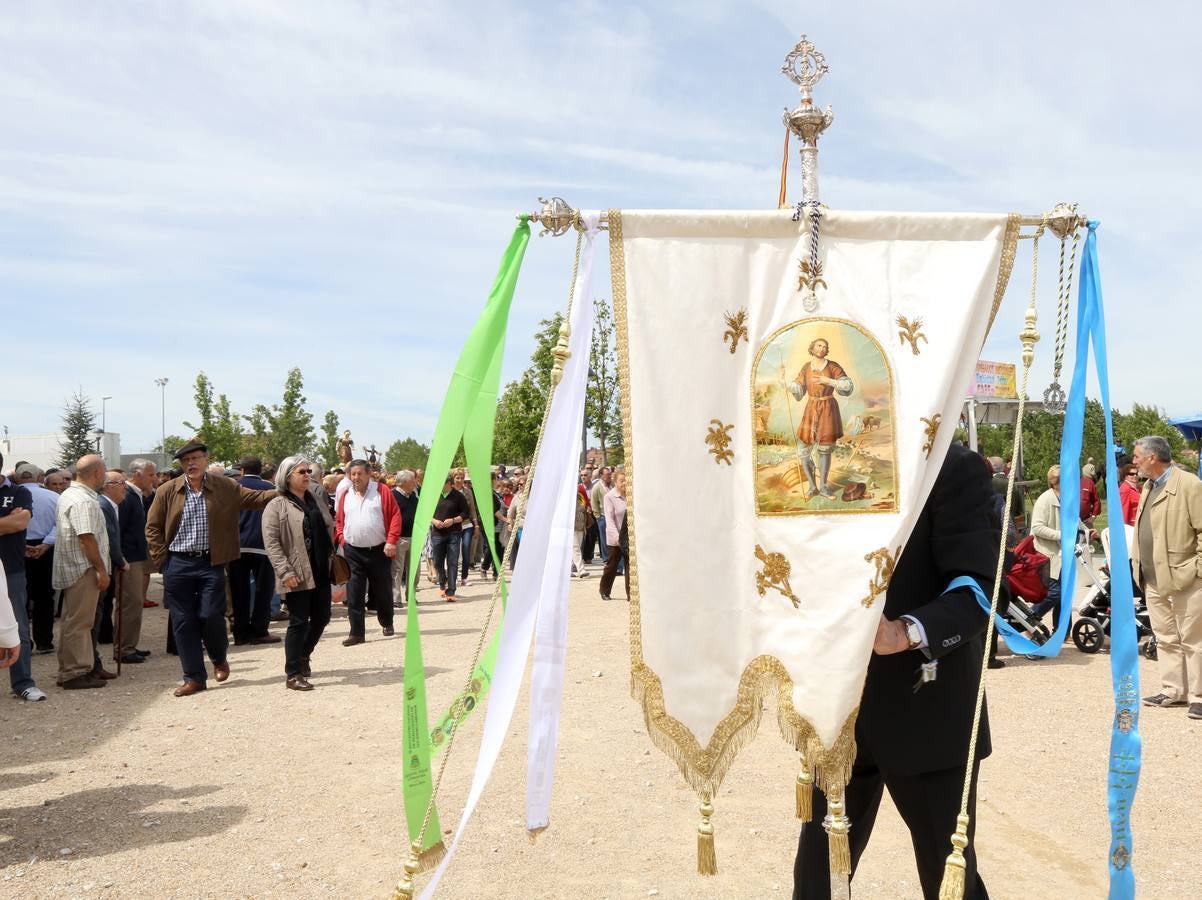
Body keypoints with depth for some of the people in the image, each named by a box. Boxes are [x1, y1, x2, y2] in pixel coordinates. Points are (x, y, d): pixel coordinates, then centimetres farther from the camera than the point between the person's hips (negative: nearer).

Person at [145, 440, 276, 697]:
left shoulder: (225, 487, 2)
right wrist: (162, 560, -1)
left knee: (211, 616, -6)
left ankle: (220, 658, 26)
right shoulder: (167, 491, 2)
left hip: (211, 563, -1)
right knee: (183, 622, 4)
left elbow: (255, 498, -1)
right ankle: (194, 677, 14)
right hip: (178, 565, 1)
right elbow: (152, 528, 5)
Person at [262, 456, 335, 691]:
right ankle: (293, 675, 6)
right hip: (297, 575, -7)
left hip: (321, 572, 7)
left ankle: (303, 656, 36)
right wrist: (285, 571, -19)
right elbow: (271, 542, -13)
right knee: (299, 622, -3)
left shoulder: (316, 497, 13)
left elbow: (329, 529, 19)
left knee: (321, 618, 12)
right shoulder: (277, 506, -7)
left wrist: (333, 558, 12)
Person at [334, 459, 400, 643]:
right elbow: (339, 521, 15)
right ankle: (357, 633, 2)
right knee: (354, 594, -2)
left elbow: (395, 516, -6)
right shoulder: (345, 495, 8)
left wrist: (391, 541, -13)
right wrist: (342, 540, 0)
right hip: (353, 552, 2)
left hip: (379, 551, -2)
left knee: (383, 591, 10)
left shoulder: (382, 491, -3)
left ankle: (387, 624, 31)